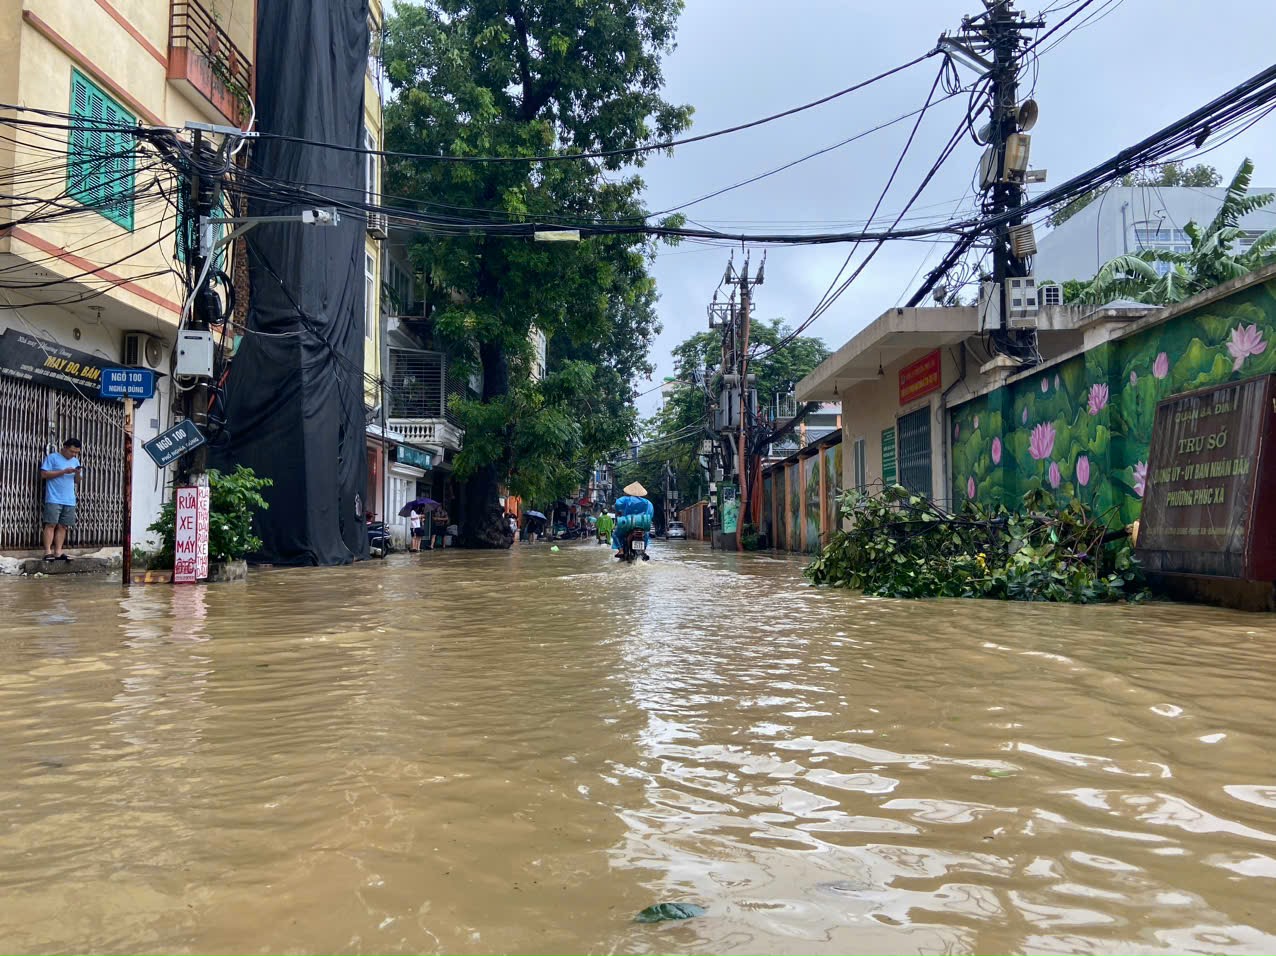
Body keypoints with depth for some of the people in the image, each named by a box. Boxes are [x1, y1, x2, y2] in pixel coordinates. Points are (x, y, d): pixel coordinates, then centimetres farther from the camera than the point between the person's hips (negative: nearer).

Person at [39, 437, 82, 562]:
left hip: (69, 500, 5)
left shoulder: (75, 461, 18)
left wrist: (77, 474, -4)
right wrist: (63, 471, -13)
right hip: (54, 499, -5)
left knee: (63, 526, 2)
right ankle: (48, 552, -8)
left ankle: (58, 552, 3)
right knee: (51, 524, -8)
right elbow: (44, 474, -8)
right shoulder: (52, 457, 1)